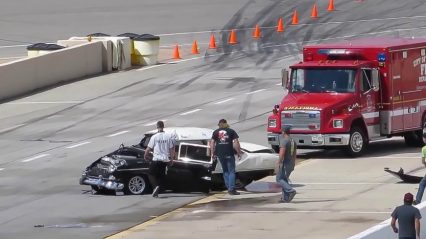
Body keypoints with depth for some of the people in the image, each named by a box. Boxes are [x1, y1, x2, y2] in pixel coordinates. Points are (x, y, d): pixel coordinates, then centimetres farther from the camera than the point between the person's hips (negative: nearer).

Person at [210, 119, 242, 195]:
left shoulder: (216, 132, 11)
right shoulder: (231, 131, 5)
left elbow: (212, 143, 4)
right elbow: (236, 142, -3)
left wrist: (212, 153, 8)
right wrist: (239, 152, 2)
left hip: (219, 154, 3)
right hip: (229, 154, -3)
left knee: (225, 171, 17)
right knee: (231, 171, -1)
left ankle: (228, 187, 16)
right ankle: (231, 189, -12)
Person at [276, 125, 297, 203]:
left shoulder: (283, 141, -15)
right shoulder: (293, 141, 11)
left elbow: (282, 153, -23)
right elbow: (295, 153, 16)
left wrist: (278, 163, -20)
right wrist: (293, 164, 23)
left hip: (284, 163, -8)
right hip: (291, 163, 8)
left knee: (279, 179, -1)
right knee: (284, 179, 15)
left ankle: (291, 191, -20)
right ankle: (285, 198, 10)